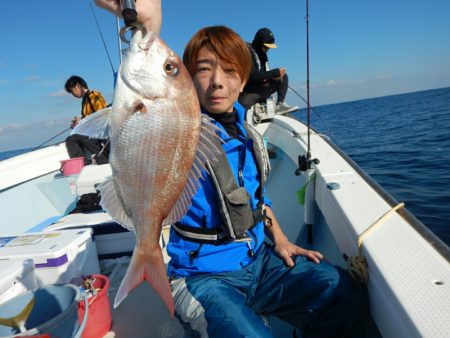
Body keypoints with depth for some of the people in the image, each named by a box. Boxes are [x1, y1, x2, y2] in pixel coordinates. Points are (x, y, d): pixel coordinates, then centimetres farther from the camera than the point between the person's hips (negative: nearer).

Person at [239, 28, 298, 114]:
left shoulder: (262, 54, 10)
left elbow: (263, 74, 14)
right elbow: (253, 76, -25)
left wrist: (273, 75, -10)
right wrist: (275, 72, -21)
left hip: (259, 88, 8)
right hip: (248, 92, -8)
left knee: (283, 76, 2)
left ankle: (280, 105, -7)